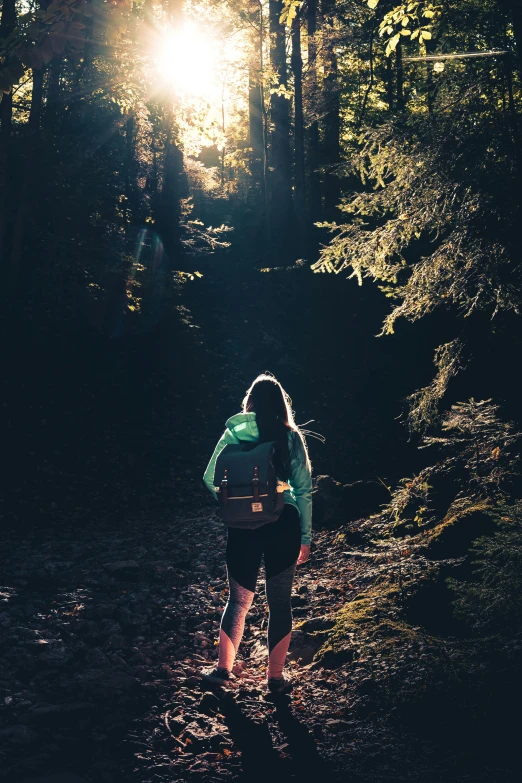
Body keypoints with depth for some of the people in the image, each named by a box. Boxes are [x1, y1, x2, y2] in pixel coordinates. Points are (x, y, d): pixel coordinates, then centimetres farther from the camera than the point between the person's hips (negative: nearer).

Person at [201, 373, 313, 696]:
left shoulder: (234, 434, -1)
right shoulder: (292, 438, -2)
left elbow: (210, 479, 1)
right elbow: (304, 491, -2)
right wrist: (305, 537, 5)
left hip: (244, 526, 1)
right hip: (283, 525, 0)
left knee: (239, 599, 16)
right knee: (280, 602, 11)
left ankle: (224, 669, 25)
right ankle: (276, 678, 18)